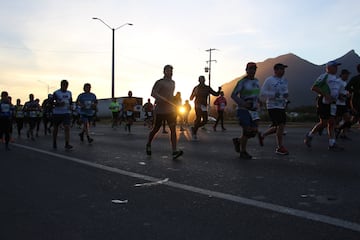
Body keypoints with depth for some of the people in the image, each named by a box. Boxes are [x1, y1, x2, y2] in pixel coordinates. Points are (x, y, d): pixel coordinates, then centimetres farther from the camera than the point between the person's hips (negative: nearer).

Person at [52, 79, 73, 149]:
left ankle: (67, 144, -17)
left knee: (67, 127, -14)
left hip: (66, 113, 2)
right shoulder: (56, 93, -4)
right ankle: (54, 143, 26)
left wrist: (70, 106, 1)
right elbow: (51, 102, -5)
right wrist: (59, 104, -22)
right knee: (56, 128, 9)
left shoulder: (69, 93, 9)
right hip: (57, 113, -2)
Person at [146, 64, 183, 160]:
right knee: (156, 129, 8)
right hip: (160, 110, -5)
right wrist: (164, 100, -28)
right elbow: (153, 93, -18)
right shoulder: (159, 82, -7)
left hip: (171, 110, 5)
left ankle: (174, 152, -17)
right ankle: (148, 145, 34)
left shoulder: (173, 82, 14)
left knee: (173, 129, -10)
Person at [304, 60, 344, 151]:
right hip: (323, 101, -8)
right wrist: (325, 95, -22)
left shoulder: (336, 79, 21)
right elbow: (313, 88, -14)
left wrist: (340, 95, 12)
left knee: (331, 123, 3)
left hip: (332, 103, 8)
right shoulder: (324, 76, -6)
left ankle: (332, 144, 4)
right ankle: (309, 136, 10)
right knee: (324, 123, -8)